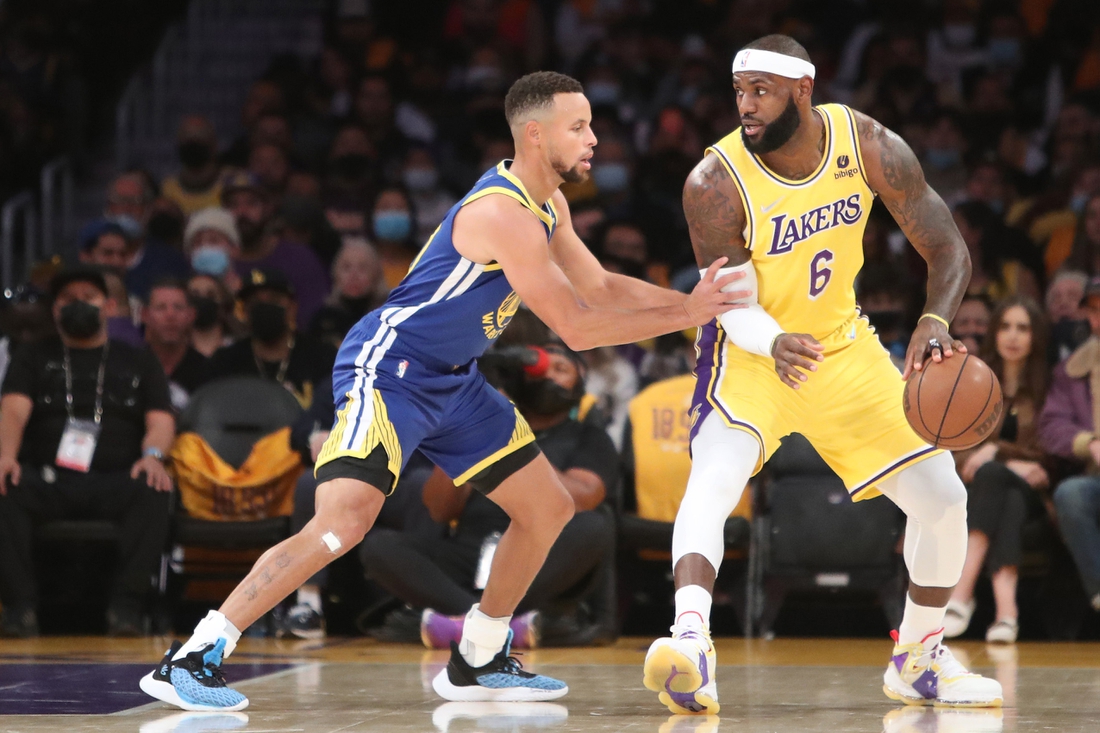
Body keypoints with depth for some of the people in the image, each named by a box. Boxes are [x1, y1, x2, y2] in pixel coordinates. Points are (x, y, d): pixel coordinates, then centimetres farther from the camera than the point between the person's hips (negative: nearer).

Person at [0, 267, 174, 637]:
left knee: (152, 491, -35)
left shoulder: (138, 363, 22)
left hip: (114, 481, 0)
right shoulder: (33, 358, 20)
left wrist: (152, 455, -16)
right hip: (47, 478, 0)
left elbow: (161, 420, 9)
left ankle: (126, 606, -39)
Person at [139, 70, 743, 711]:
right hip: (386, 369, -10)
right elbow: (576, 328, -21)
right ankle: (190, 659, -23)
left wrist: (692, 299, 8)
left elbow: (599, 287, 20)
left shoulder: (547, 204, 8)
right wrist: (686, 315, -16)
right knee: (344, 520, -27)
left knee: (549, 509, 12)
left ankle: (477, 661, 25)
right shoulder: (502, 214, -23)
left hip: (453, 382, 10)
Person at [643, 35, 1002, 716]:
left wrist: (935, 323, -35)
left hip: (844, 346, 4)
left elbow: (948, 250, -14)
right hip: (753, 354, -4)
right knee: (714, 476, -33)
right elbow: (732, 303, -21)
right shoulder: (716, 183, -26)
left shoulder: (869, 145, -18)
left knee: (942, 497, 2)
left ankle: (919, 658, 23)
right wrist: (775, 343, -45)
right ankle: (690, 641, -46)